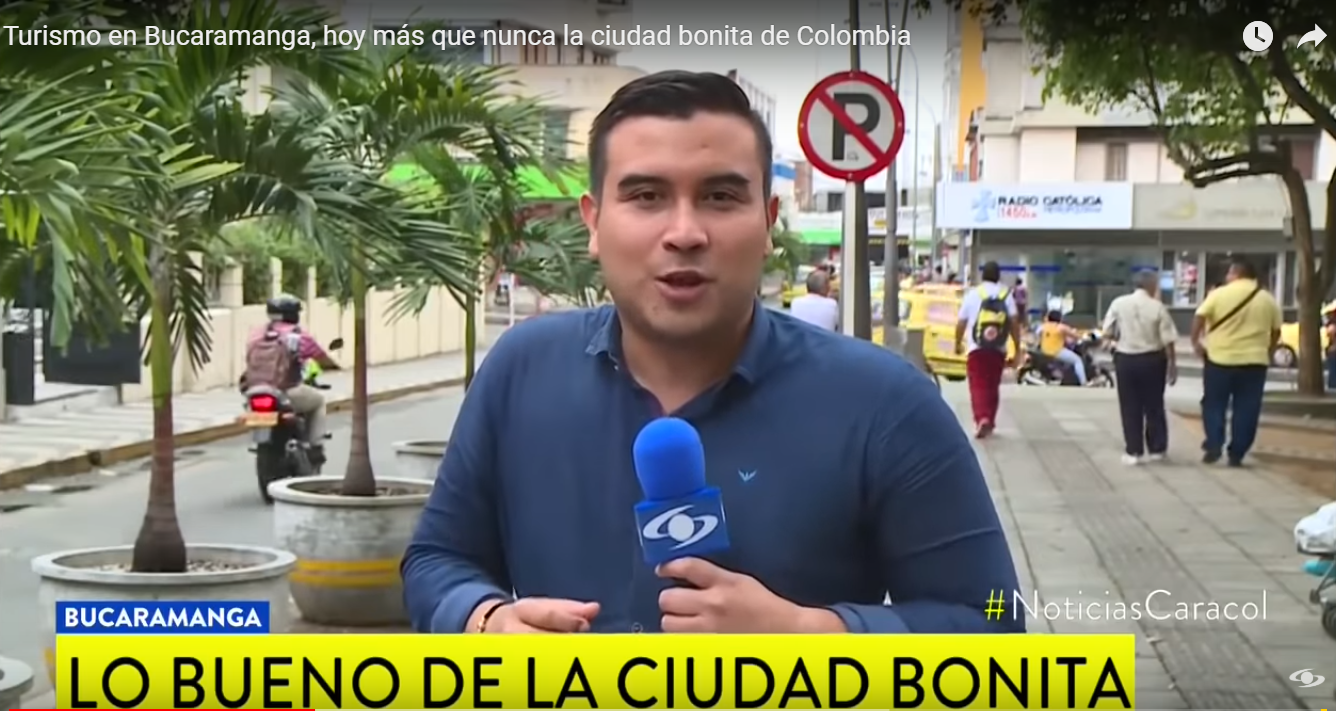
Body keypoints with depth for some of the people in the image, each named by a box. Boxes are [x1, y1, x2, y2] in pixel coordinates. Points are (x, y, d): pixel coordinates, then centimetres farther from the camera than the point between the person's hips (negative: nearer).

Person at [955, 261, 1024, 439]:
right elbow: (1014, 323, -4)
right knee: (992, 386, 15)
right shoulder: (1006, 295, 4)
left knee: (978, 386, -4)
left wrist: (958, 344, 19)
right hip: (998, 349, 2)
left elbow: (961, 323, 3)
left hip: (976, 349, -2)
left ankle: (982, 419, -24)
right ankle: (989, 422, 22)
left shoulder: (972, 295, 1)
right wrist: (1018, 348, 1)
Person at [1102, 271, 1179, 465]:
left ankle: (1133, 451, 9)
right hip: (1152, 360, -1)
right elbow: (1168, 341, -7)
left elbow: (1107, 333, -4)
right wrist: (1172, 365, 4)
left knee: (1129, 408, 8)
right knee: (1154, 406, 13)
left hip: (1125, 359, 1)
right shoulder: (1158, 307, -9)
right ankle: (1156, 449, 21)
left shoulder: (1118, 303, -5)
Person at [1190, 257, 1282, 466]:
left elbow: (1199, 318, -9)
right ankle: (1236, 454, 5)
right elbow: (1276, 331, 10)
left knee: (1214, 404, 10)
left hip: (1220, 358, -2)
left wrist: (1195, 341, 5)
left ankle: (1213, 446, -2)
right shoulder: (1268, 299, 6)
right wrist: (1267, 351, 23)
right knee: (1246, 409, 6)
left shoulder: (1219, 294, -4)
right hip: (1254, 361, 2)